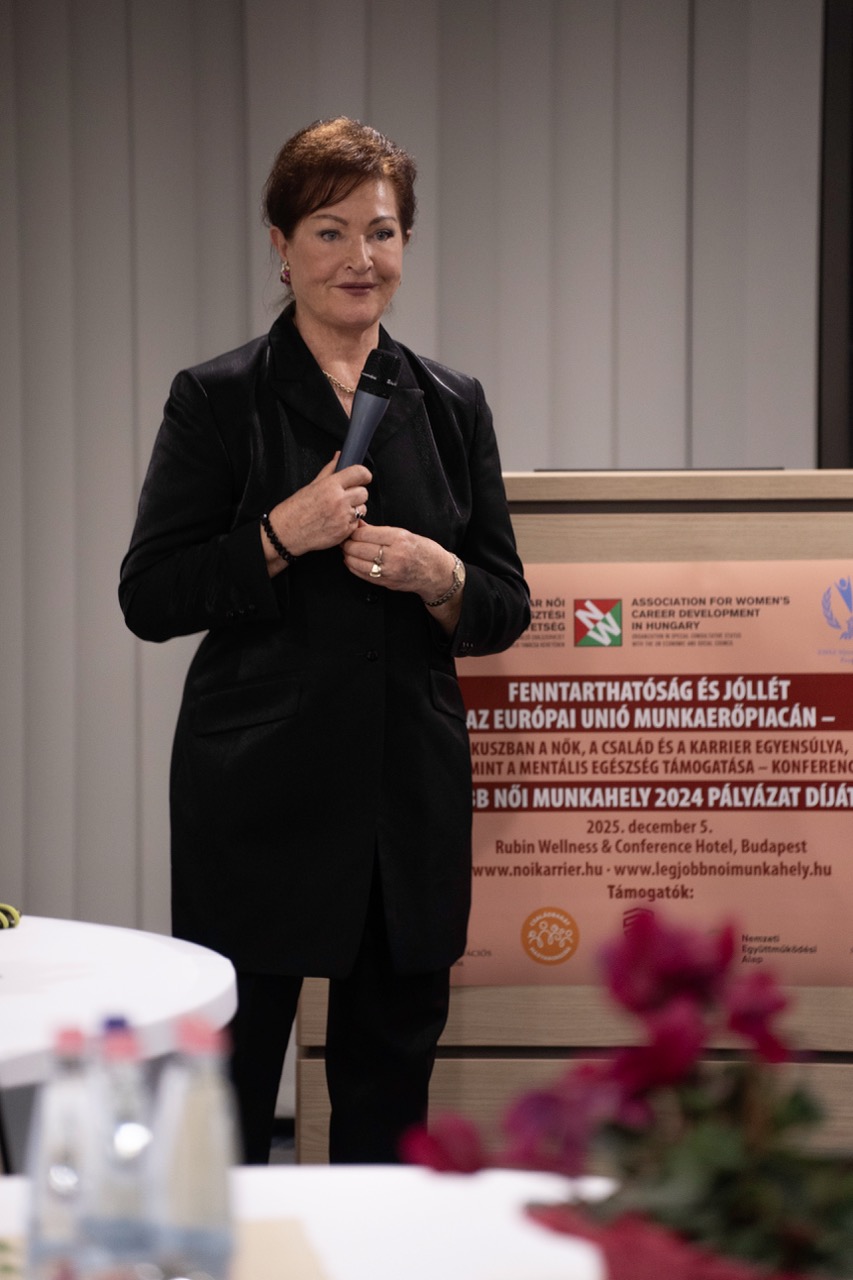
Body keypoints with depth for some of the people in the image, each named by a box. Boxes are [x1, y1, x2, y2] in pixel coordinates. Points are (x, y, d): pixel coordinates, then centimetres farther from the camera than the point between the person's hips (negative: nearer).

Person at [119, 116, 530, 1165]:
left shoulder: (450, 407, 10)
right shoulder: (219, 399, -1)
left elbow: (505, 608, 11)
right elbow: (150, 598, -4)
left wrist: (437, 575, -10)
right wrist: (284, 535, -16)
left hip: (411, 793, 4)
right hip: (259, 793, -4)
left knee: (390, 1080, 11)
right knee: (229, 1071, 0)